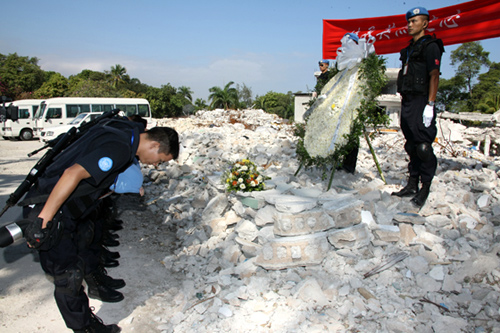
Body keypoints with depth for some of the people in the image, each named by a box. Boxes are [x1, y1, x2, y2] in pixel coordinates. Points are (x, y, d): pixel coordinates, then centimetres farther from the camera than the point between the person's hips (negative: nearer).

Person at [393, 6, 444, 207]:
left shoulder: (430, 46, -3)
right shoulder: (410, 49, 21)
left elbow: (434, 77, -12)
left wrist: (430, 105, -19)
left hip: (421, 102, -8)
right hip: (407, 101, 8)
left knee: (423, 147, -8)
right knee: (411, 146, 10)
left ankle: (425, 188, 0)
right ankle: (412, 185, 17)